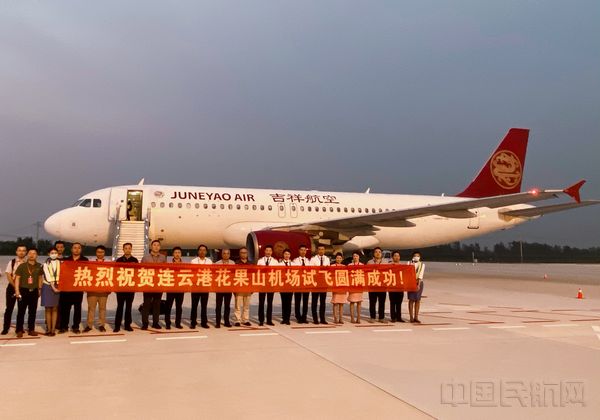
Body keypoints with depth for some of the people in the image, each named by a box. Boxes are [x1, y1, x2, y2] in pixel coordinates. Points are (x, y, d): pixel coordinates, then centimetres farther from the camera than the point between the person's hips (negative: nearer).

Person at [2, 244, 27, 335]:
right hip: (12, 287, 0)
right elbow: (8, 276, -3)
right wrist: (15, 286, -11)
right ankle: (5, 328, 13)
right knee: (9, 308, 4)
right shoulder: (11, 262, 1)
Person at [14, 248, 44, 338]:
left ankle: (31, 329, 16)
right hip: (23, 290, -3)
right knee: (21, 311, 0)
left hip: (34, 291, 3)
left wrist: (39, 289, 12)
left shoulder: (39, 266, 5)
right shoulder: (22, 266, -3)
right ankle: (19, 330, 8)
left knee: (33, 311, 8)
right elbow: (17, 278, -4)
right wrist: (17, 291, -11)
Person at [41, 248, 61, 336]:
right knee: (48, 309, 2)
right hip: (48, 286, -1)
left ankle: (53, 329, 5)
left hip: (57, 286, 1)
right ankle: (48, 329, 8)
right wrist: (53, 287, -14)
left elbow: (60, 275, 3)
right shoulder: (46, 264, -1)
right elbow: (48, 277, -8)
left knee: (55, 309, 2)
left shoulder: (60, 263, 5)